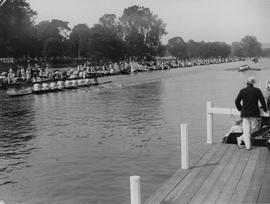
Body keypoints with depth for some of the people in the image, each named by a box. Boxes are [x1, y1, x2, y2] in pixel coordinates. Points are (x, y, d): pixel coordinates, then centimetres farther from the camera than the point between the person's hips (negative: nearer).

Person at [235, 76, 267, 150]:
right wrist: (265, 109, 12)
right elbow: (262, 101, -3)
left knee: (246, 130, 6)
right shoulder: (257, 90, -4)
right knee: (253, 129, 14)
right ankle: (241, 138, 8)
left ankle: (248, 146, 4)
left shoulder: (242, 91, -2)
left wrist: (240, 109, 17)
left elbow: (237, 101, 0)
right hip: (254, 113, -1)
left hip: (245, 113, 1)